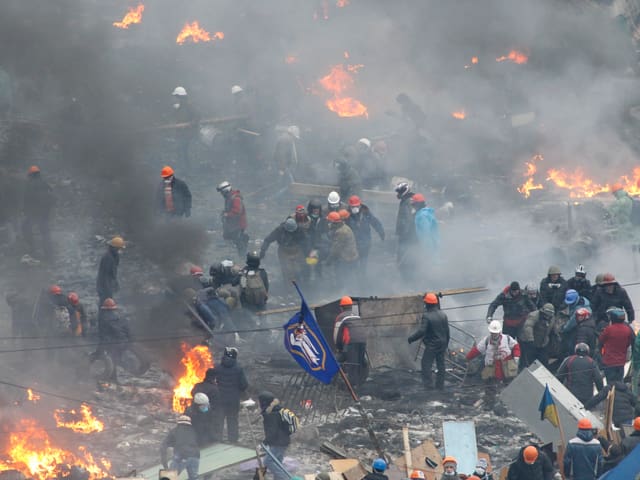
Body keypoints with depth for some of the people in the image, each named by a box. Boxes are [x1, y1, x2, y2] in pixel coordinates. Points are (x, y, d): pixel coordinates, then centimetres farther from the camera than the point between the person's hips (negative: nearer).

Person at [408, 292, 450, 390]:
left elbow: (422, 331, -22)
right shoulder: (443, 315, 1)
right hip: (442, 344, 6)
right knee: (440, 364, 11)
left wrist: (411, 338, -11)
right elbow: (447, 331, 6)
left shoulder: (427, 316, -19)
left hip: (431, 345, -6)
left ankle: (427, 383, -8)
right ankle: (440, 385, 14)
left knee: (426, 363, 0)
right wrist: (446, 343, 17)